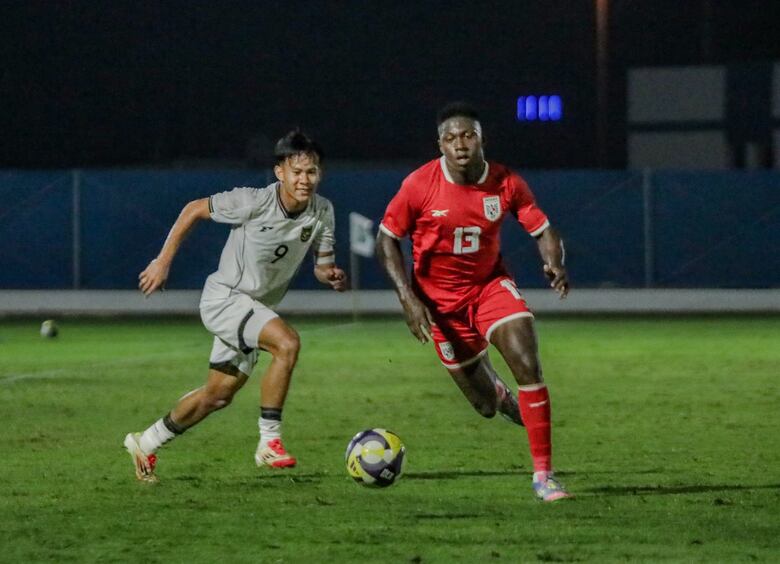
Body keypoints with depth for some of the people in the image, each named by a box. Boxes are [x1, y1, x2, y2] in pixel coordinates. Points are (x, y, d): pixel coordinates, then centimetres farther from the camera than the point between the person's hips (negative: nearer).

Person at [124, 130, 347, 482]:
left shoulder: (322, 212, -8)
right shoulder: (253, 203, -23)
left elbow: (322, 265, 1)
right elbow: (194, 210, -11)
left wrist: (332, 277, -24)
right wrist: (163, 262, -10)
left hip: (255, 309, 7)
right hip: (223, 298, -7)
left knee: (219, 395, 15)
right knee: (287, 342, -30)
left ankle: (145, 444, 34)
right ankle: (269, 441, -23)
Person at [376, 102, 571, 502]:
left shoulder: (506, 184, -12)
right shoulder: (419, 186, -17)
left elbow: (544, 231, -4)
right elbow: (386, 240, -7)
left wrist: (555, 265, -26)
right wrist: (408, 299, -17)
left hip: (490, 285, 1)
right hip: (440, 300, -1)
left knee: (527, 363, -21)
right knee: (486, 404, 1)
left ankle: (543, 474, -13)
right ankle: (499, 396, 44)